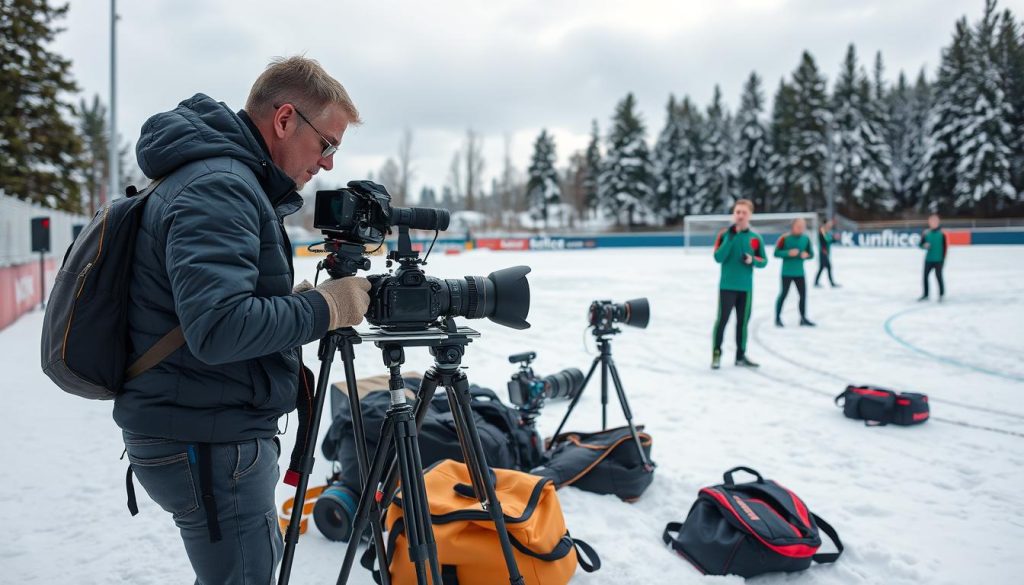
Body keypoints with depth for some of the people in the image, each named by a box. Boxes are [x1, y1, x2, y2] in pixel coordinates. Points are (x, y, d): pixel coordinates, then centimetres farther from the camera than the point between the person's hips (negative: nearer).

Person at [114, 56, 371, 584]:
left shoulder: (233, 181, 13)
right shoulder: (218, 186, -20)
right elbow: (218, 326, -31)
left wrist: (304, 300, 3)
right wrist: (324, 309, -20)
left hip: (216, 432, 10)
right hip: (206, 443, -10)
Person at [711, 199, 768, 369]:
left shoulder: (755, 237, 3)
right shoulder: (724, 234, -4)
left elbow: (764, 261, 7)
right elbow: (718, 258, -15)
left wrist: (752, 260, -14)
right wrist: (730, 238, -22)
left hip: (746, 287, 3)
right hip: (727, 285, -3)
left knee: (743, 321, 10)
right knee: (722, 318, -5)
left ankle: (741, 355, 19)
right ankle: (716, 352, 9)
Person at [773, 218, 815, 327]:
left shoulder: (806, 239, 1)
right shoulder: (785, 238, -12)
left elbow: (811, 253, 10)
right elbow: (776, 253, -10)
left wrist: (806, 255, -13)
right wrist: (788, 253, -24)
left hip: (799, 272, 5)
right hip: (787, 272, -4)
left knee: (803, 294, 7)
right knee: (784, 293, 1)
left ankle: (803, 318, 20)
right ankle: (778, 318, 13)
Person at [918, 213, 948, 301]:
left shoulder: (942, 232, -6)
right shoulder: (926, 233, 3)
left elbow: (945, 246, -4)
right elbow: (920, 244, 10)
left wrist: (943, 258, -8)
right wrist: (924, 245, -14)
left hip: (938, 260, -4)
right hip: (928, 259, 4)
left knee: (938, 276, -2)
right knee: (925, 276, 6)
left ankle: (941, 294, 12)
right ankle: (925, 295, 20)